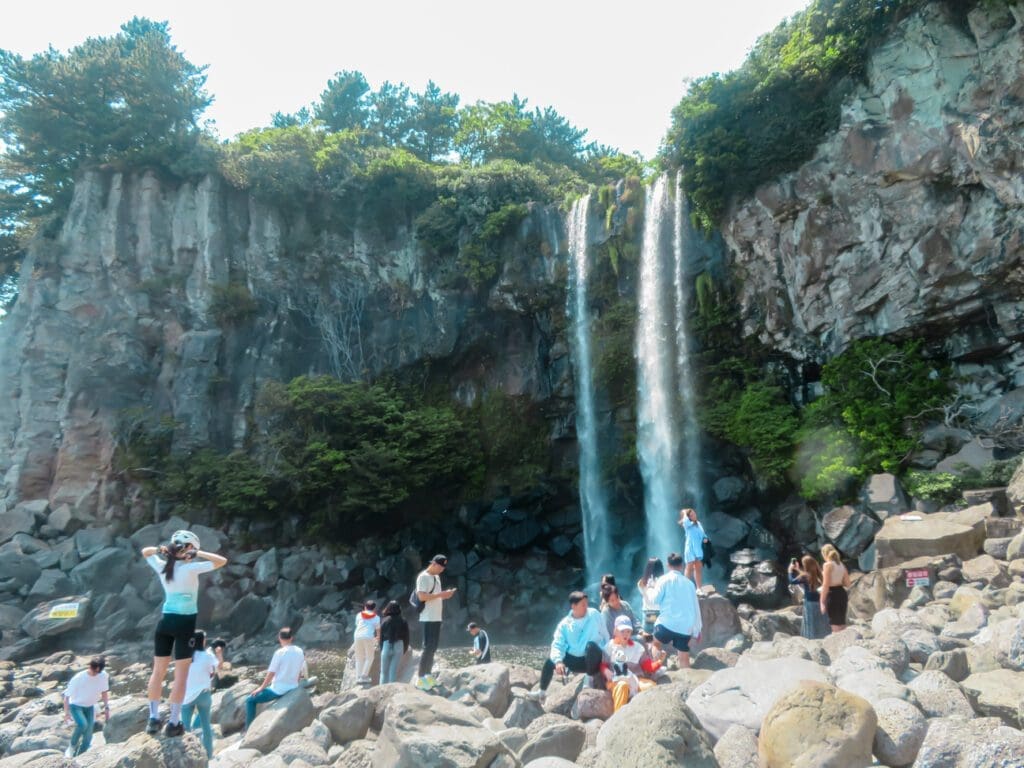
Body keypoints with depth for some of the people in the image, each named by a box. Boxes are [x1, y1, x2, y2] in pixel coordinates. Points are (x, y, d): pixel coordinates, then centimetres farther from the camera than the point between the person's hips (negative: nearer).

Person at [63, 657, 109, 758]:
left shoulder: (103, 676, -18)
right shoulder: (78, 678, -29)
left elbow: (104, 691, -1)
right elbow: (67, 695, -17)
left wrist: (106, 708, 0)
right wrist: (66, 713, -22)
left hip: (90, 707, 4)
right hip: (76, 706, -4)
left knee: (88, 736, -1)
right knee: (82, 724, -31)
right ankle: (72, 747, -4)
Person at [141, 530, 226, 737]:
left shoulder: (162, 566, 1)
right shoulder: (190, 568, -14)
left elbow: (145, 552, 21)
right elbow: (222, 561, -14)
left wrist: (160, 549, 3)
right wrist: (198, 553, -10)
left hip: (165, 621, 6)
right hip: (185, 623, -5)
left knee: (158, 672, 14)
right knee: (181, 675, 3)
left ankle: (153, 719, 19)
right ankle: (173, 723, 6)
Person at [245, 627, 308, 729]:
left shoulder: (279, 653, -16)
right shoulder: (300, 652, 0)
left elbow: (271, 673, -13)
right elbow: (302, 672, 7)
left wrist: (261, 688, -1)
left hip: (278, 689, -6)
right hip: (292, 688, 6)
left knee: (250, 700, 9)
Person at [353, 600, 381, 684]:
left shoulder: (359, 615, 19)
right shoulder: (376, 617, 14)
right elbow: (378, 630, 22)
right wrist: (378, 638, 44)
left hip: (358, 636, 3)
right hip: (368, 637, -2)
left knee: (359, 658, 13)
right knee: (369, 658, 10)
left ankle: (358, 677, 8)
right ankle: (364, 676, 1)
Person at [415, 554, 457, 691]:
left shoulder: (436, 577, 16)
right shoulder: (423, 577, -12)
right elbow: (422, 596, -21)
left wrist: (445, 595, 2)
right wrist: (441, 594, -22)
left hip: (436, 618, 9)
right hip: (428, 619, -9)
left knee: (433, 647, 11)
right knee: (428, 647, -9)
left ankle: (427, 676, 18)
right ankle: (420, 678, -4)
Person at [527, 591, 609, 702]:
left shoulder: (594, 615, -6)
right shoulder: (565, 624, -4)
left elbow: (605, 636, -1)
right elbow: (557, 645, -12)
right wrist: (558, 661, -30)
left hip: (593, 659, -3)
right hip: (574, 660, 3)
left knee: (591, 645, -33)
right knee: (551, 656, -13)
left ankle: (590, 680, -17)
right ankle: (542, 692, -2)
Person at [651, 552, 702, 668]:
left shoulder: (664, 579, 1)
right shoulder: (689, 583, 10)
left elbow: (655, 600, -5)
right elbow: (696, 607, 13)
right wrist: (697, 630, 20)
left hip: (667, 624, -3)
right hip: (685, 627, 3)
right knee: (684, 659, 11)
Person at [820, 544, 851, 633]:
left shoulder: (828, 565, -13)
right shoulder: (841, 564, 9)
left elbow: (826, 585, -17)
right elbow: (847, 583, 11)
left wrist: (822, 602, -15)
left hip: (832, 594, -8)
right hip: (842, 593, 8)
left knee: (835, 624, 0)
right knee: (842, 623, 18)